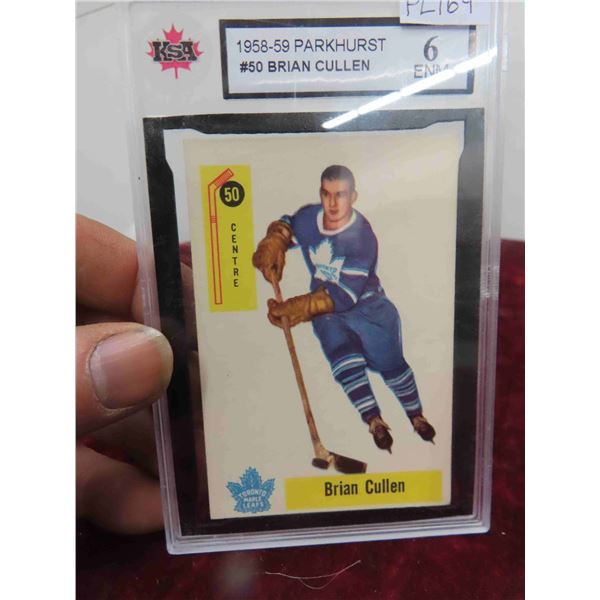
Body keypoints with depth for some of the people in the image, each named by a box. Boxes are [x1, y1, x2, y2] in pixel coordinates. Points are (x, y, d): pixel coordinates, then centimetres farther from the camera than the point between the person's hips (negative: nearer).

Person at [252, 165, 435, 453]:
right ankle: (375, 421, -8)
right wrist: (272, 245, -7)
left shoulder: (363, 238, -23)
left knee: (389, 362, -6)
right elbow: (285, 225, 16)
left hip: (366, 303, -2)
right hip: (324, 307, 3)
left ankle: (416, 416, 19)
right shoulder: (308, 217, -9)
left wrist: (297, 308, -36)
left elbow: (345, 294, -30)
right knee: (344, 354, -21)